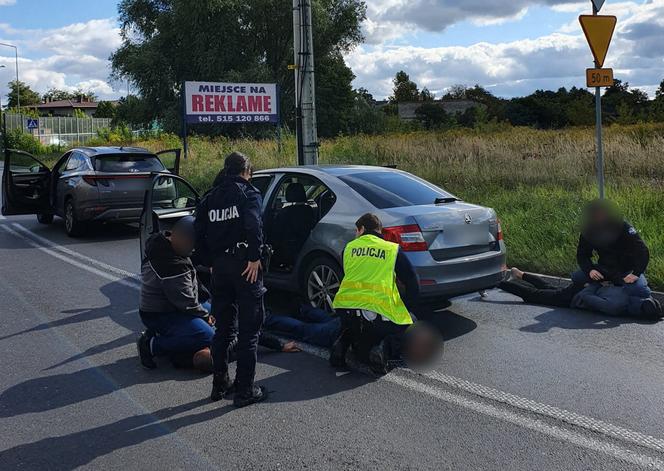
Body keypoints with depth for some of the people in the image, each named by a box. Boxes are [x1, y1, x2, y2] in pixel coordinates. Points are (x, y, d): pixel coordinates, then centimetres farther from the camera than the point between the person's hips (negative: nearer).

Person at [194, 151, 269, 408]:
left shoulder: (210, 197, 14)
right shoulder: (248, 193, -4)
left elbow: (199, 235, 10)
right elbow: (254, 226, -23)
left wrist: (212, 262, 15)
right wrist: (255, 258, -18)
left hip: (219, 266, 6)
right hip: (244, 265, -6)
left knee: (223, 328, 17)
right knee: (249, 329, 1)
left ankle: (220, 384, 24)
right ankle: (245, 390, 4)